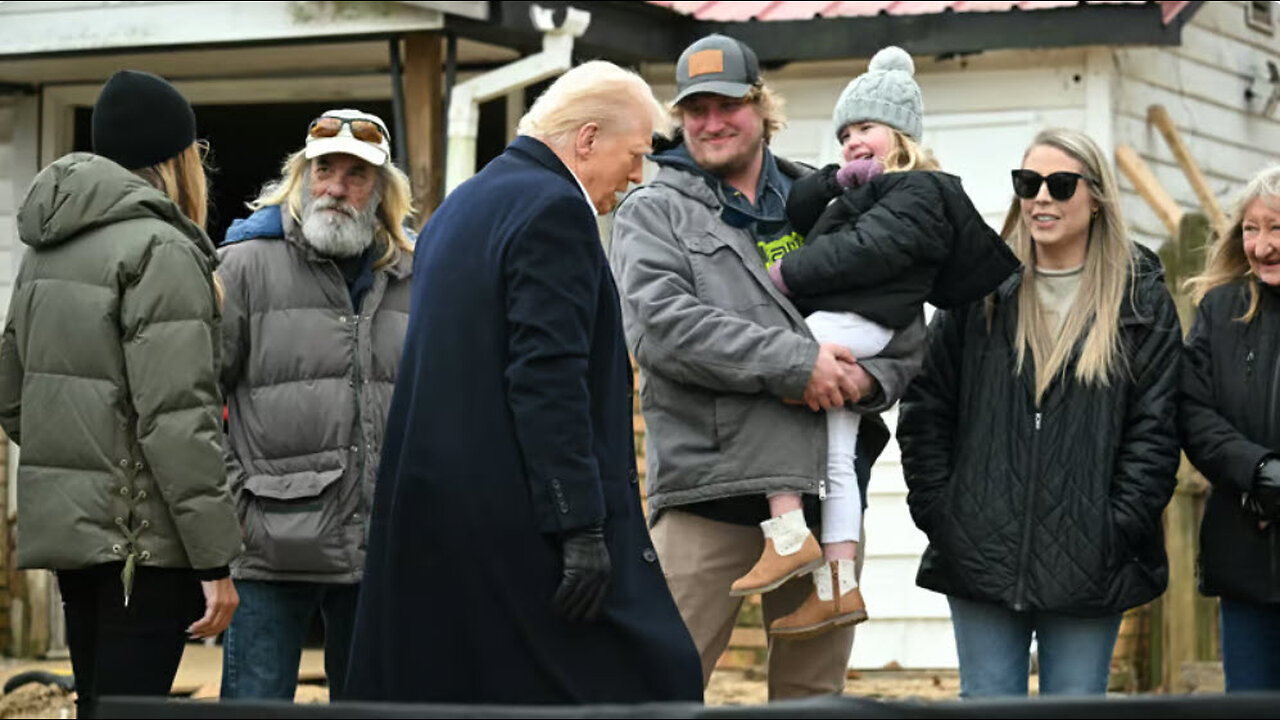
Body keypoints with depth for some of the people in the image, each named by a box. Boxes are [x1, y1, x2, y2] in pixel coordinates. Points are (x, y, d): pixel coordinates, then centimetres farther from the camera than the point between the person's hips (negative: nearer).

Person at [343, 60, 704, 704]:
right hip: (517, 524, -10)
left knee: (435, 694, 9)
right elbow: (547, 378, -20)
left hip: (428, 513, 10)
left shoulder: (460, 206, 20)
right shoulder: (555, 209, -11)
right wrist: (581, 526, -21)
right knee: (646, 677, -5)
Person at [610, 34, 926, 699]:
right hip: (708, 481, -4)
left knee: (814, 687, 9)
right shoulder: (653, 212, 7)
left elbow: (907, 327, 18)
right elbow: (661, 326, -11)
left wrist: (866, 378, -6)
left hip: (824, 489, 4)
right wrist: (797, 363, -16)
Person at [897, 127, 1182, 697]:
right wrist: (936, 514, -2)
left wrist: (1118, 530, -9)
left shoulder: (1142, 299, 3)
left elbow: (1156, 429, 0)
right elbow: (925, 409, 7)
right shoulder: (979, 291, 8)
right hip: (981, 559, 2)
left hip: (1089, 566, -2)